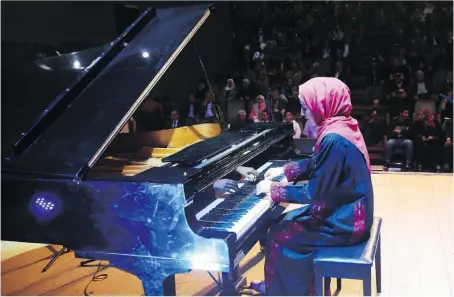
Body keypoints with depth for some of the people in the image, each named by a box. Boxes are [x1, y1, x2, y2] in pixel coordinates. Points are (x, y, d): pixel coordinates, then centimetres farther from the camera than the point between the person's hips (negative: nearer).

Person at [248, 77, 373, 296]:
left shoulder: (334, 139, -27)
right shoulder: (341, 126, 3)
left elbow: (315, 192, -24)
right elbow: (318, 164, 18)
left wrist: (275, 189, -14)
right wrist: (285, 170, 17)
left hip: (344, 221, -9)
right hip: (348, 210, 9)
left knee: (280, 234, -2)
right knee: (285, 222, 15)